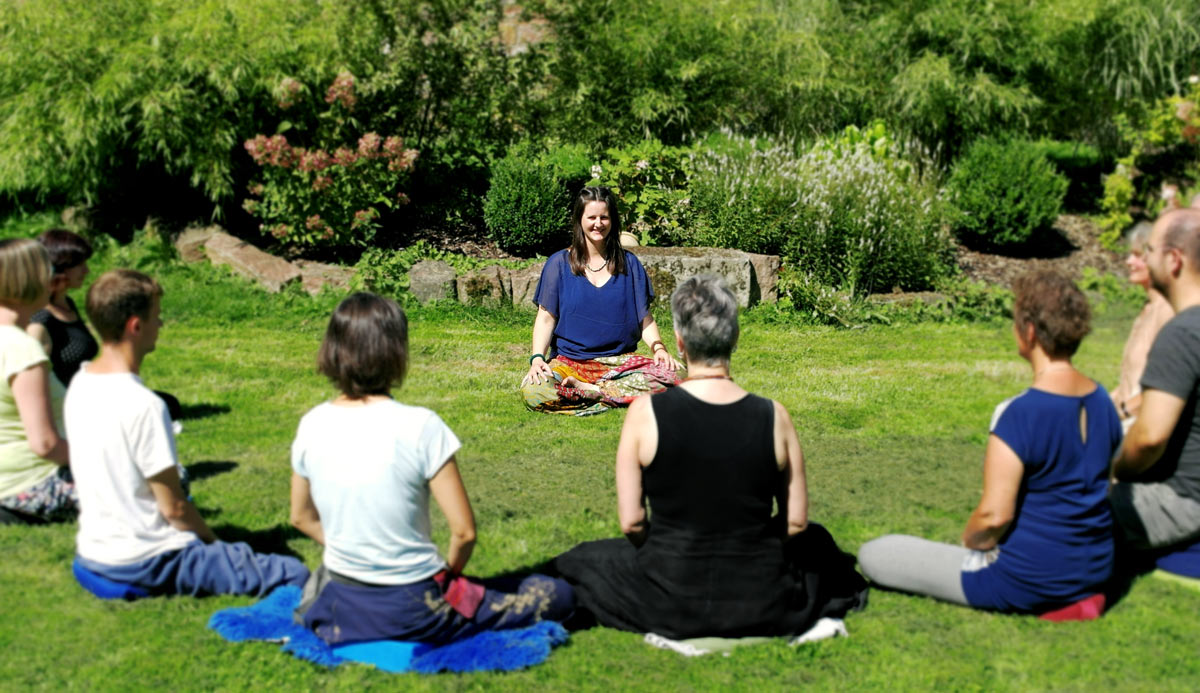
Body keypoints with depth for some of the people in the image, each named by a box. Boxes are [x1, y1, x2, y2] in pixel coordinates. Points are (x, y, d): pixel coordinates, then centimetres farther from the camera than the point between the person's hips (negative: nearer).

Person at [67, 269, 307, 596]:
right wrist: (213, 540, 2)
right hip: (143, 564, -9)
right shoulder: (143, 405, -24)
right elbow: (173, 507, -17)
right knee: (294, 575, -13)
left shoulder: (80, 383, 2)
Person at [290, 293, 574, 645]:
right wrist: (449, 575, 3)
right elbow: (464, 531, -17)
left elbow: (302, 517, 8)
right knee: (556, 596, 7)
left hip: (339, 609, 6)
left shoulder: (312, 425, -6)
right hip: (411, 613, -6)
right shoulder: (419, 426, -22)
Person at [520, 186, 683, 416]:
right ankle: (611, 392, -21)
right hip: (568, 361, -2)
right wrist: (537, 357, -13)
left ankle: (589, 391, -22)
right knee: (533, 389, -33)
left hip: (620, 360, 2)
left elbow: (644, 317, 11)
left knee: (667, 377, -28)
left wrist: (659, 348, -8)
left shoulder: (629, 263, 11)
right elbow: (546, 317, 4)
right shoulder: (559, 263, 7)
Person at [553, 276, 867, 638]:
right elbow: (796, 521, -7)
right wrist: (751, 551, 10)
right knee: (815, 543, 34)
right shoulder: (775, 417, -14)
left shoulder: (644, 413, -19)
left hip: (669, 605, -2)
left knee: (583, 559, 26)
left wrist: (668, 555, 4)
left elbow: (630, 522, -16)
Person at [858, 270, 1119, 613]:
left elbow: (994, 515, -27)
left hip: (1027, 580, -8)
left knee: (872, 554, 0)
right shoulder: (1102, 401, -2)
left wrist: (970, 541, -5)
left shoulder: (1018, 414, -26)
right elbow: (1105, 485, 9)